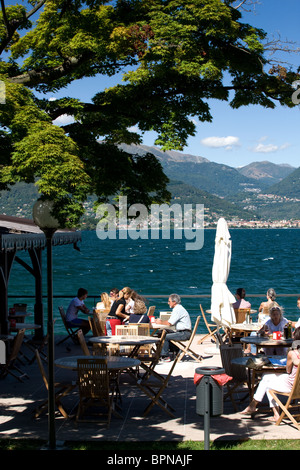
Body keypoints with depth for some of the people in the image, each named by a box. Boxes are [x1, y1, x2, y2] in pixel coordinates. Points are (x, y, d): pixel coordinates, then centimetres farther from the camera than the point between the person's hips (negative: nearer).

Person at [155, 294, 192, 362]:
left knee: (165, 337, -13)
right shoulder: (178, 308, 18)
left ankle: (165, 357, -5)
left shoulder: (178, 309, -15)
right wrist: (161, 321, 8)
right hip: (182, 332, 10)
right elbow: (171, 322, 19)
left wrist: (160, 322, -2)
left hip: (184, 334, -10)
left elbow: (169, 323, -18)